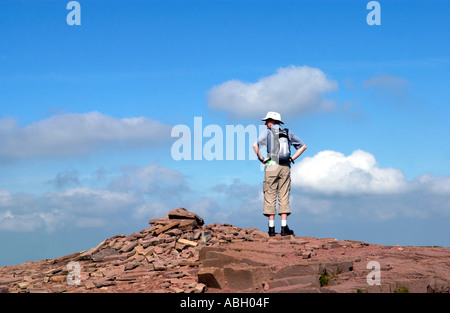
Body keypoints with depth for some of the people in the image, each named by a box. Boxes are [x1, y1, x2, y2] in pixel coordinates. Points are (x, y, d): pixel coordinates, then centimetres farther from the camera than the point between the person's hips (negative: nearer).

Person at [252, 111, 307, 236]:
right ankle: (284, 227, -2)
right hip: (285, 167, 3)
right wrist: (292, 158, 12)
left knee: (270, 197, 1)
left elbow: (255, 145, -14)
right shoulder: (288, 132, 13)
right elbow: (303, 146, 16)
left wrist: (261, 158, -2)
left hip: (272, 165, -3)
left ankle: (271, 227, -3)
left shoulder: (267, 131, 2)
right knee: (284, 197, 3)